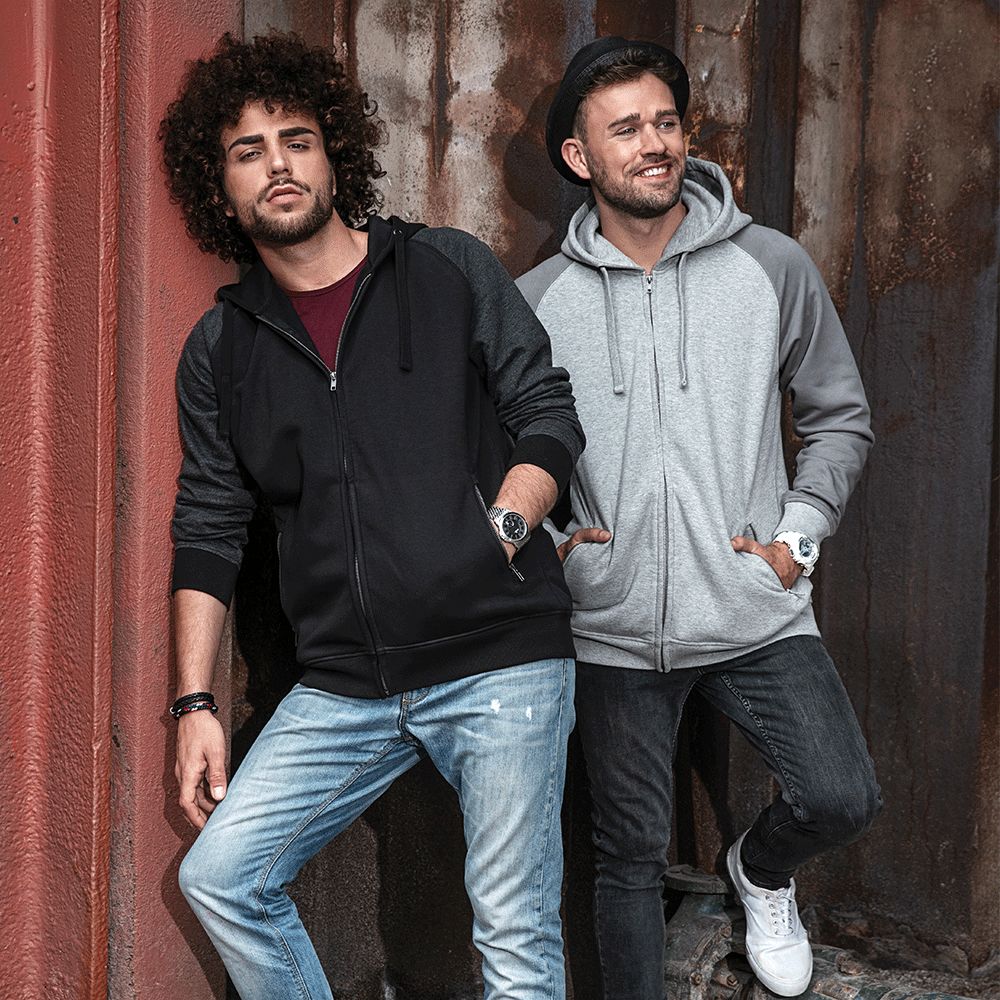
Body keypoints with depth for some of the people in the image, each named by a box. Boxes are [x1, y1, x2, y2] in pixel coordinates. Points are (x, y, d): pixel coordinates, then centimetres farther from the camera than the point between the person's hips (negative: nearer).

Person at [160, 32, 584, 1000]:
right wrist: (195, 702, 7)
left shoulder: (450, 270, 4)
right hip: (343, 688, 3)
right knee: (218, 877, -2)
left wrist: (500, 529, -13)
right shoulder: (221, 347, 10)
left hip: (499, 660, -3)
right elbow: (207, 529, 12)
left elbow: (549, 414, 4)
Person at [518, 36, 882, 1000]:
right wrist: (546, 539, -2)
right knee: (630, 857, 8)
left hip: (758, 615, 0)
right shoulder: (537, 299, 1)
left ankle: (761, 870, 22)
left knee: (840, 797, -13)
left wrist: (798, 536, -2)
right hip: (614, 629, 0)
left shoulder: (773, 267, 0)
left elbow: (839, 418, 8)